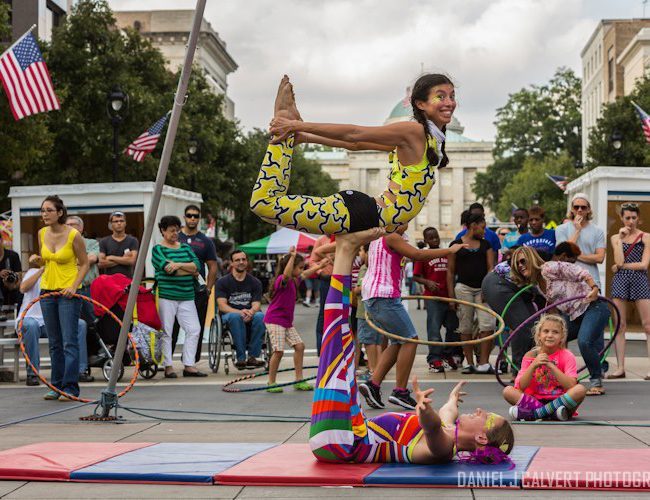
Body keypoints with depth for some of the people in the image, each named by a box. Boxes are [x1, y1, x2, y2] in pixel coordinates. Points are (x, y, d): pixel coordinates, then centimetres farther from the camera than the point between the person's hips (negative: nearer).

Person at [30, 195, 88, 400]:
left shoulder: (74, 235, -12)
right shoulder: (42, 234, 4)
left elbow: (84, 264, -4)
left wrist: (74, 286, -17)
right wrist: (36, 260, -5)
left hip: (68, 293, -6)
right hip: (47, 291, 6)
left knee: (69, 342, -7)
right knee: (55, 343, 11)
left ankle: (70, 388, -6)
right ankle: (56, 386, 17)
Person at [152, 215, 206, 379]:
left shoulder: (185, 247, 16)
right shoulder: (158, 249, 0)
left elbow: (196, 264, 1)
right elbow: (168, 268, -14)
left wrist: (179, 264, -16)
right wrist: (190, 270, -3)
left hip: (186, 296, 5)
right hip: (166, 296, -5)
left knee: (194, 330, -2)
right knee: (166, 332, -3)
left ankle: (189, 365, 3)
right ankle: (168, 366, 4)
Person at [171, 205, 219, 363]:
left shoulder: (206, 241, 9)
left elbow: (213, 267, 8)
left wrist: (208, 289, -1)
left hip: (198, 292, 1)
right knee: (172, 327, -1)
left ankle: (192, 362, 11)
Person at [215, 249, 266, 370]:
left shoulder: (255, 282, 10)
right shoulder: (222, 282, 4)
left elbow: (256, 304, -1)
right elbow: (222, 306, -8)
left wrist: (250, 312, -28)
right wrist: (240, 312, -27)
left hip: (250, 314, 2)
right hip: (229, 314, -2)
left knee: (260, 316, -33)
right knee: (235, 316, -38)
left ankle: (252, 356, -30)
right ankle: (241, 358, -37)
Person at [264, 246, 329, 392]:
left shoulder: (294, 280, 12)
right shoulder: (281, 279, -15)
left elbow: (306, 274, 31)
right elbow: (286, 274, -40)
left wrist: (319, 265, 35)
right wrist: (292, 256, -42)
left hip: (287, 321, 9)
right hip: (274, 320, -9)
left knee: (299, 346, 4)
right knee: (279, 350, -12)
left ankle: (299, 380, 10)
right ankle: (271, 383, -1)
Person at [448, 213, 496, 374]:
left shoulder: (486, 245, 15)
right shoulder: (456, 244, 5)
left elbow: (490, 267, 8)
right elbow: (450, 271, 5)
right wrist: (451, 295, -1)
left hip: (483, 288, 2)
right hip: (463, 287, -2)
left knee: (488, 325, -10)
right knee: (466, 327, 2)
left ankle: (483, 363, -8)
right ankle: (469, 363, 9)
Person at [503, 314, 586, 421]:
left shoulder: (566, 356, -2)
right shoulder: (530, 356, 2)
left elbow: (571, 385, -16)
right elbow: (521, 387, -7)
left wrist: (550, 365, -21)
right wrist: (533, 365, -21)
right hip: (534, 400, 1)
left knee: (580, 389, -29)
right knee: (508, 390, -20)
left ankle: (532, 413, -29)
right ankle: (552, 412, -29)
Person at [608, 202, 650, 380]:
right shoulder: (615, 238, 10)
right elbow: (619, 261, -5)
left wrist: (621, 266, -4)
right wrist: (620, 238, -5)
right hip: (620, 281, 2)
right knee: (620, 325, 3)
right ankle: (620, 368, 7)